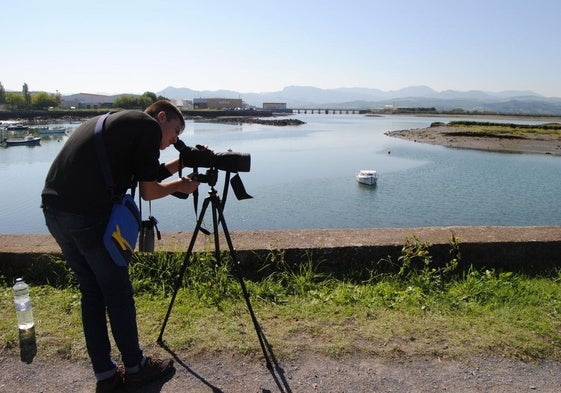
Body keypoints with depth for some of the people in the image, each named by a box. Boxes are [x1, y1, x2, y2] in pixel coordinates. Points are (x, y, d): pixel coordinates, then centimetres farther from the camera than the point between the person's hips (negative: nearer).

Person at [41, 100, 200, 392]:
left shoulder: (110, 121, 25)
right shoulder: (148, 125, 0)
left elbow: (142, 174, 27)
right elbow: (149, 191, 1)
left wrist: (179, 163, 27)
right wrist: (180, 185, 17)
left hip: (53, 209, 9)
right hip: (90, 215, -9)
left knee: (91, 293, 16)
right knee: (118, 294, 7)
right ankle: (135, 369, 23)